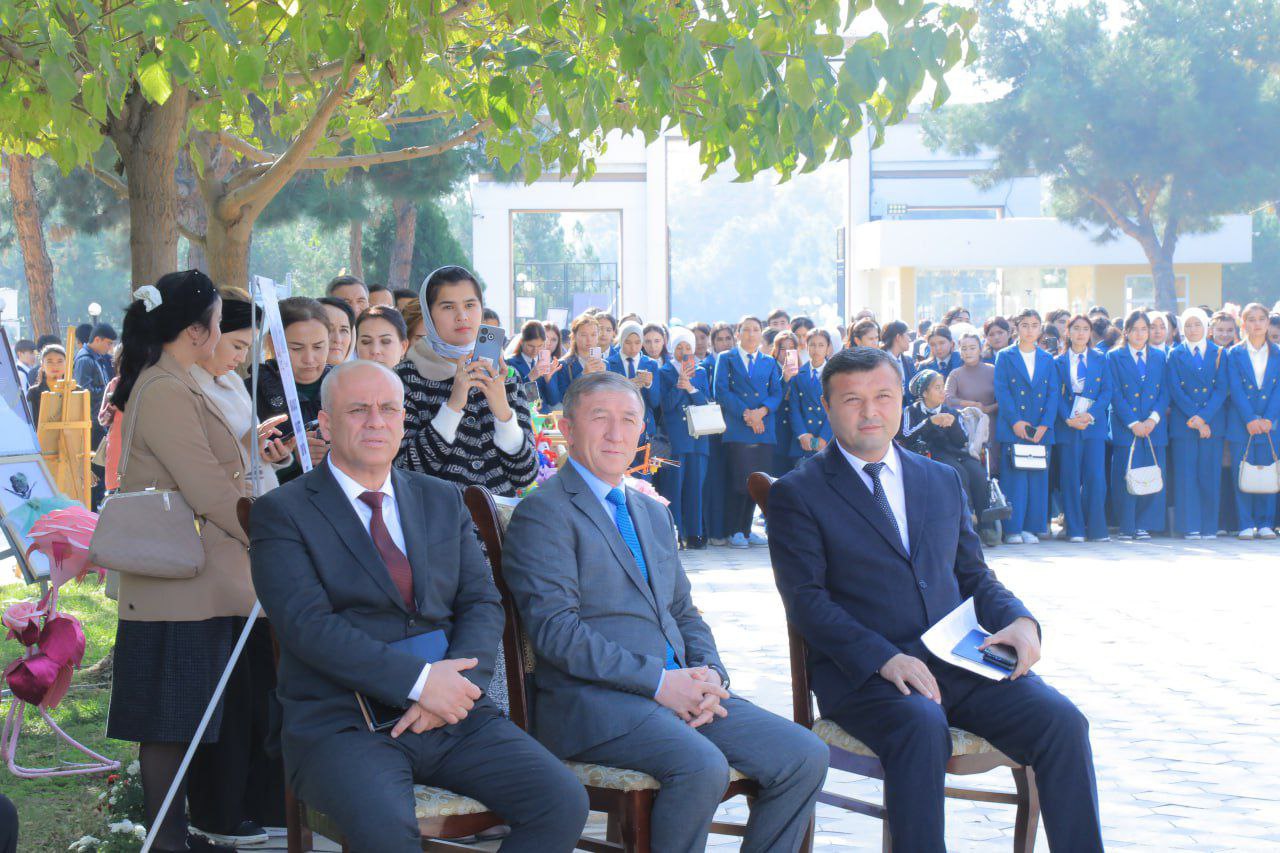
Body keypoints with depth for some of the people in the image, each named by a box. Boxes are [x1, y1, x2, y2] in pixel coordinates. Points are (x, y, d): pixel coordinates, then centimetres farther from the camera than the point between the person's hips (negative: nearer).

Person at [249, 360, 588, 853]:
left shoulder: (443, 502, 18)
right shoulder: (282, 513, 2)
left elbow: (483, 604, 10)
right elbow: (307, 625, -10)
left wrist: (457, 681, -11)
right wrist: (419, 680, -18)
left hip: (456, 718, 5)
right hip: (344, 722, -5)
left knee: (563, 802, -16)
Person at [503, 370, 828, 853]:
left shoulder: (653, 514, 24)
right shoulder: (544, 513, -3)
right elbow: (555, 630, -13)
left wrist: (708, 674, 1)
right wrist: (658, 681, -17)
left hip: (678, 692, 8)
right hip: (593, 699, -8)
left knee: (806, 757, -8)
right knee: (703, 766, -32)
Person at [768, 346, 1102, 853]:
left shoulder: (943, 481, 21)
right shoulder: (797, 494, 4)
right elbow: (806, 601, -5)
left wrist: (1019, 620, -1)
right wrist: (884, 658, -19)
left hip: (959, 660, 5)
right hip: (862, 673, -4)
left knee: (1060, 720, -20)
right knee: (922, 728, -36)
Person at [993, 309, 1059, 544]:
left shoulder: (1047, 360, 14)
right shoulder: (1005, 357, 5)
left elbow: (1053, 394, 7)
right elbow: (1002, 391, -3)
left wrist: (1044, 425, -6)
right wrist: (1015, 421, -13)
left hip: (1041, 429, 3)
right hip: (1013, 428, -3)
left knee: (1038, 478, 3)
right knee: (1014, 477, -6)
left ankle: (1031, 528, 8)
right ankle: (1012, 529, -2)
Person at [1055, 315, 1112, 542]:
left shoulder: (1101, 360, 9)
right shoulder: (1059, 362, 7)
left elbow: (1106, 392, 3)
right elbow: (1056, 395, 3)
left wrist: (1090, 415, -12)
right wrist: (1068, 419, -14)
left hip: (1094, 424, 0)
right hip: (1067, 426, 0)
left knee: (1096, 477, -6)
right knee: (1071, 478, -1)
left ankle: (1097, 529, 0)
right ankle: (1074, 529, 5)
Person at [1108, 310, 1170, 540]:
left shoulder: (1159, 357, 14)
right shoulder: (1114, 357, 5)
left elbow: (1165, 392, 8)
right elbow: (1116, 394, -2)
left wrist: (1153, 419, -8)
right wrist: (1133, 423, -11)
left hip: (1154, 426, 3)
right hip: (1125, 426, -3)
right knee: (1126, 477, -5)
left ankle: (1144, 525, 7)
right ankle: (1127, 527, 2)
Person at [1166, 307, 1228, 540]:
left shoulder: (1219, 353, 9)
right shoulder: (1175, 355, 7)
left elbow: (1221, 389, 1)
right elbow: (1175, 390, -1)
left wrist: (1204, 417, -12)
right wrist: (1195, 420, -12)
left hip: (1213, 422, 1)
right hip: (1183, 422, -1)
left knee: (1210, 474, 0)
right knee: (1186, 475, -4)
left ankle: (1209, 527, 6)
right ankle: (1189, 527, 0)